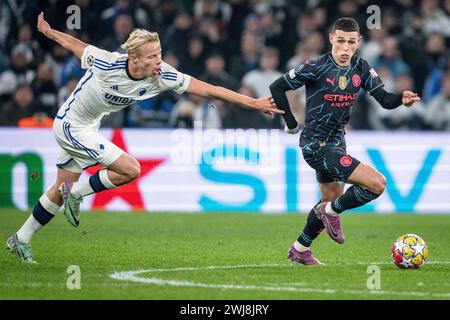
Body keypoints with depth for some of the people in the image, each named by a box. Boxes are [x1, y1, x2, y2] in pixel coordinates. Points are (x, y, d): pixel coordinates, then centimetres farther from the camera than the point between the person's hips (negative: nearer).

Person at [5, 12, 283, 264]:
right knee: (131, 169, -17)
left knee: (61, 190, 17)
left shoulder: (162, 76, -19)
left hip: (88, 129, 6)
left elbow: (209, 89, -20)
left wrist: (253, 103, -23)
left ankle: (21, 240, 33)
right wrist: (47, 32, 4)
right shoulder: (106, 63, -32)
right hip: (70, 126, -6)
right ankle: (76, 193, 2)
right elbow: (74, 44, -13)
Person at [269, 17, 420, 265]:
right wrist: (291, 123, -7)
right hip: (316, 145, -8)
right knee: (377, 183, -19)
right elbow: (277, 87, -9)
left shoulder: (361, 68, 1)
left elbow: (384, 99, -4)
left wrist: (402, 99, -26)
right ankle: (332, 211, 1)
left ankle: (299, 250, 39)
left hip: (336, 143, 8)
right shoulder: (316, 68, -17)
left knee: (331, 202, 22)